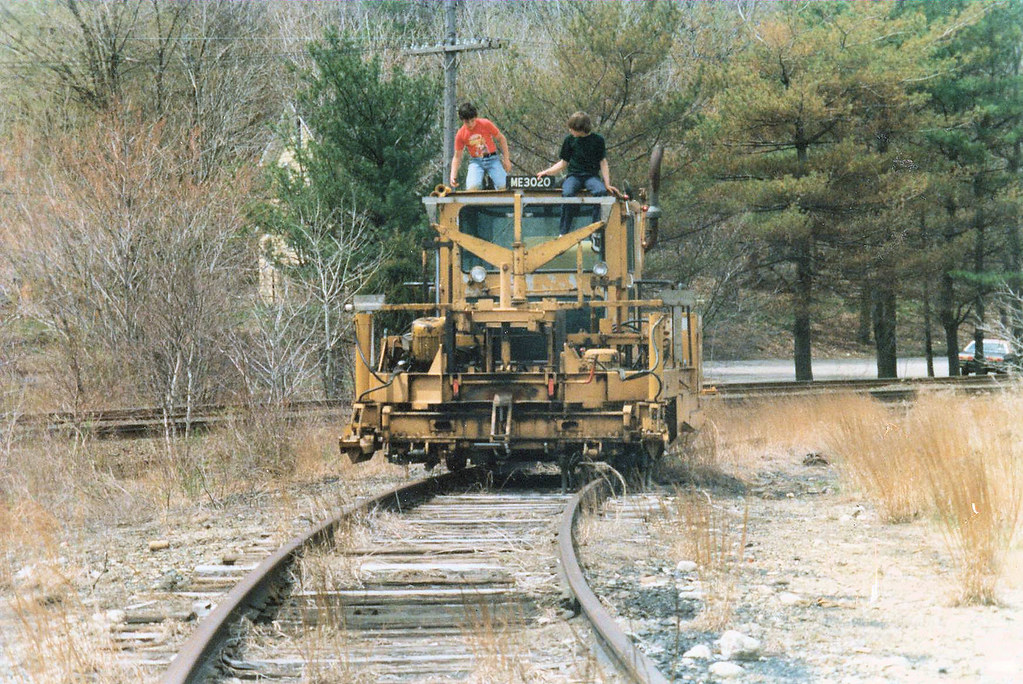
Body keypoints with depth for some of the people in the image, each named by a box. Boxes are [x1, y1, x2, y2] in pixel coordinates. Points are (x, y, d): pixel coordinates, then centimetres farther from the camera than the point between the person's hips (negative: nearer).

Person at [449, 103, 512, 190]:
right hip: (475, 162, 0)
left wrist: (506, 159, 1)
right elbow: (457, 156, 4)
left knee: (503, 187, -17)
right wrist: (453, 175, -9)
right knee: (472, 188, -26)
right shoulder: (460, 135, -4)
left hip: (492, 159, 0)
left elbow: (501, 139, 5)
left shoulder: (486, 124, -7)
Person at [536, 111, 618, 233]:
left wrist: (607, 184, -5)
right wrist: (547, 172, 4)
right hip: (574, 175, 1)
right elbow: (563, 162, 16)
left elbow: (603, 163, 5)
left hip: (591, 175, -1)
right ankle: (564, 232, -28)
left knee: (601, 191, -35)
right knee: (567, 193, -33)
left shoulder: (597, 140, 3)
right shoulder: (570, 140, 8)